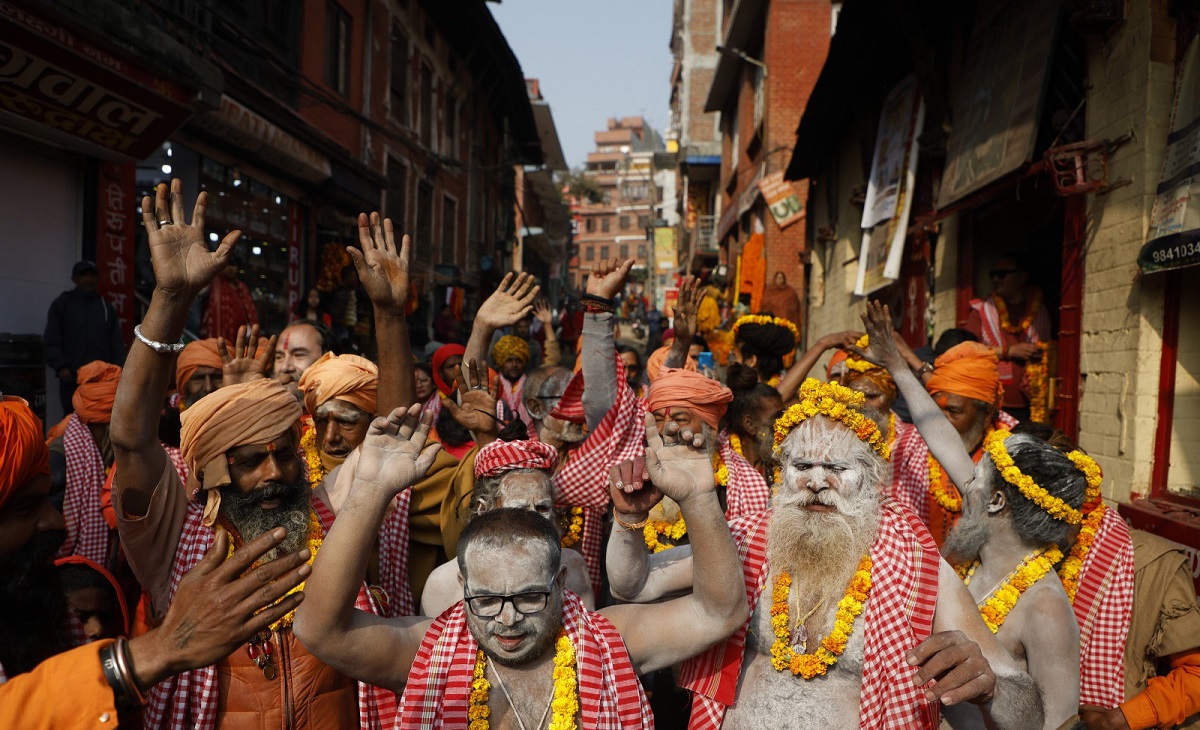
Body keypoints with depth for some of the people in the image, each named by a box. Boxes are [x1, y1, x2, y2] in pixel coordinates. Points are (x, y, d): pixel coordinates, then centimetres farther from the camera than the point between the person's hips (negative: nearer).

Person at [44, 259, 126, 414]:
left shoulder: (107, 307, 17)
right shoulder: (62, 304, 8)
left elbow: (116, 343, 14)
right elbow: (51, 341, 2)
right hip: (73, 379, -3)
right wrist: (60, 366, -11)